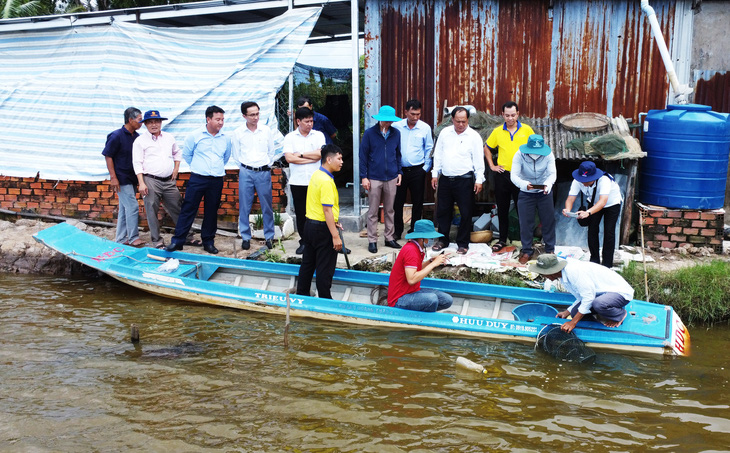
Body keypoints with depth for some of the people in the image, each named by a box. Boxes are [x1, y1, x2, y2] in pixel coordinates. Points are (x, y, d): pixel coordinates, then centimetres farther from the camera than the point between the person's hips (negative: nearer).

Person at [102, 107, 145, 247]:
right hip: (122, 179, -8)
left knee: (125, 208, 12)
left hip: (132, 178, 8)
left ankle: (120, 238, 21)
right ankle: (133, 238, 0)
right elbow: (108, 156, -12)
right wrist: (113, 177, -16)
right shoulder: (116, 136, -13)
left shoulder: (136, 136, 8)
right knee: (132, 206, -9)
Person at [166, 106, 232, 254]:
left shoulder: (226, 139, 5)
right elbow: (186, 154, 9)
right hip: (198, 179, -2)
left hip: (217, 181, 3)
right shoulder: (195, 136, -3)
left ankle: (208, 241, 19)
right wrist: (197, 167, 12)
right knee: (188, 210, -2)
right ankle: (177, 241, 2)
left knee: (212, 212, 9)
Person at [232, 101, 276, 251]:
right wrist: (245, 167, 7)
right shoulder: (238, 133, 0)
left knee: (267, 206, 4)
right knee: (244, 206, 2)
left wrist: (266, 167, 9)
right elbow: (236, 154, 9)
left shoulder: (266, 131, 1)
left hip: (264, 172, 0)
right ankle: (245, 237, 12)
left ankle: (269, 236, 15)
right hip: (246, 172, 0)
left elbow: (271, 151, 10)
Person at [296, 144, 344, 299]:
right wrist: (335, 235, -23)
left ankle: (301, 295, 27)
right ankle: (325, 301, 10)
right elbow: (327, 210, -25)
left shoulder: (316, 175, 8)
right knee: (325, 268, 1)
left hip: (310, 224, 9)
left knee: (307, 263, 17)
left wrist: (333, 221, 19)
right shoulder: (326, 181, -21)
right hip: (322, 228, -9)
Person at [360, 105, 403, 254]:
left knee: (390, 210, 11)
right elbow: (363, 155, -2)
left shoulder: (396, 133, 5)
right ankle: (372, 240, 10)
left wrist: (399, 172, 9)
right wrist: (364, 177, -5)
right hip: (374, 178, -3)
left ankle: (389, 238, 22)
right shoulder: (369, 133, -4)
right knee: (373, 212, 2)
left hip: (391, 178, 3)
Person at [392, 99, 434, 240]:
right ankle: (397, 231, 19)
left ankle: (415, 230, 20)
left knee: (417, 202, 6)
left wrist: (426, 168, 0)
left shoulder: (425, 128, 0)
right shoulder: (396, 126, -2)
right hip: (399, 170, 0)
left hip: (417, 170, 0)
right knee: (398, 201, 5)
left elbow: (429, 149, 6)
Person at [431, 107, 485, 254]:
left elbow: (478, 159, -4)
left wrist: (479, 180, -8)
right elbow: (438, 155, 12)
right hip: (445, 178, 4)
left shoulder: (474, 136, -4)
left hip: (464, 180, -3)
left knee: (466, 213, 1)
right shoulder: (445, 133, 6)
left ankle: (463, 243, 13)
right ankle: (443, 239, 25)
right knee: (443, 210, 11)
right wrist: (435, 174, 8)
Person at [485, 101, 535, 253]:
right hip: (502, 175, 2)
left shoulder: (527, 130, -1)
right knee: (502, 210, 10)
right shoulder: (497, 131, 3)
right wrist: (492, 166, 7)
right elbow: (487, 148, 15)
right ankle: (502, 239, 22)